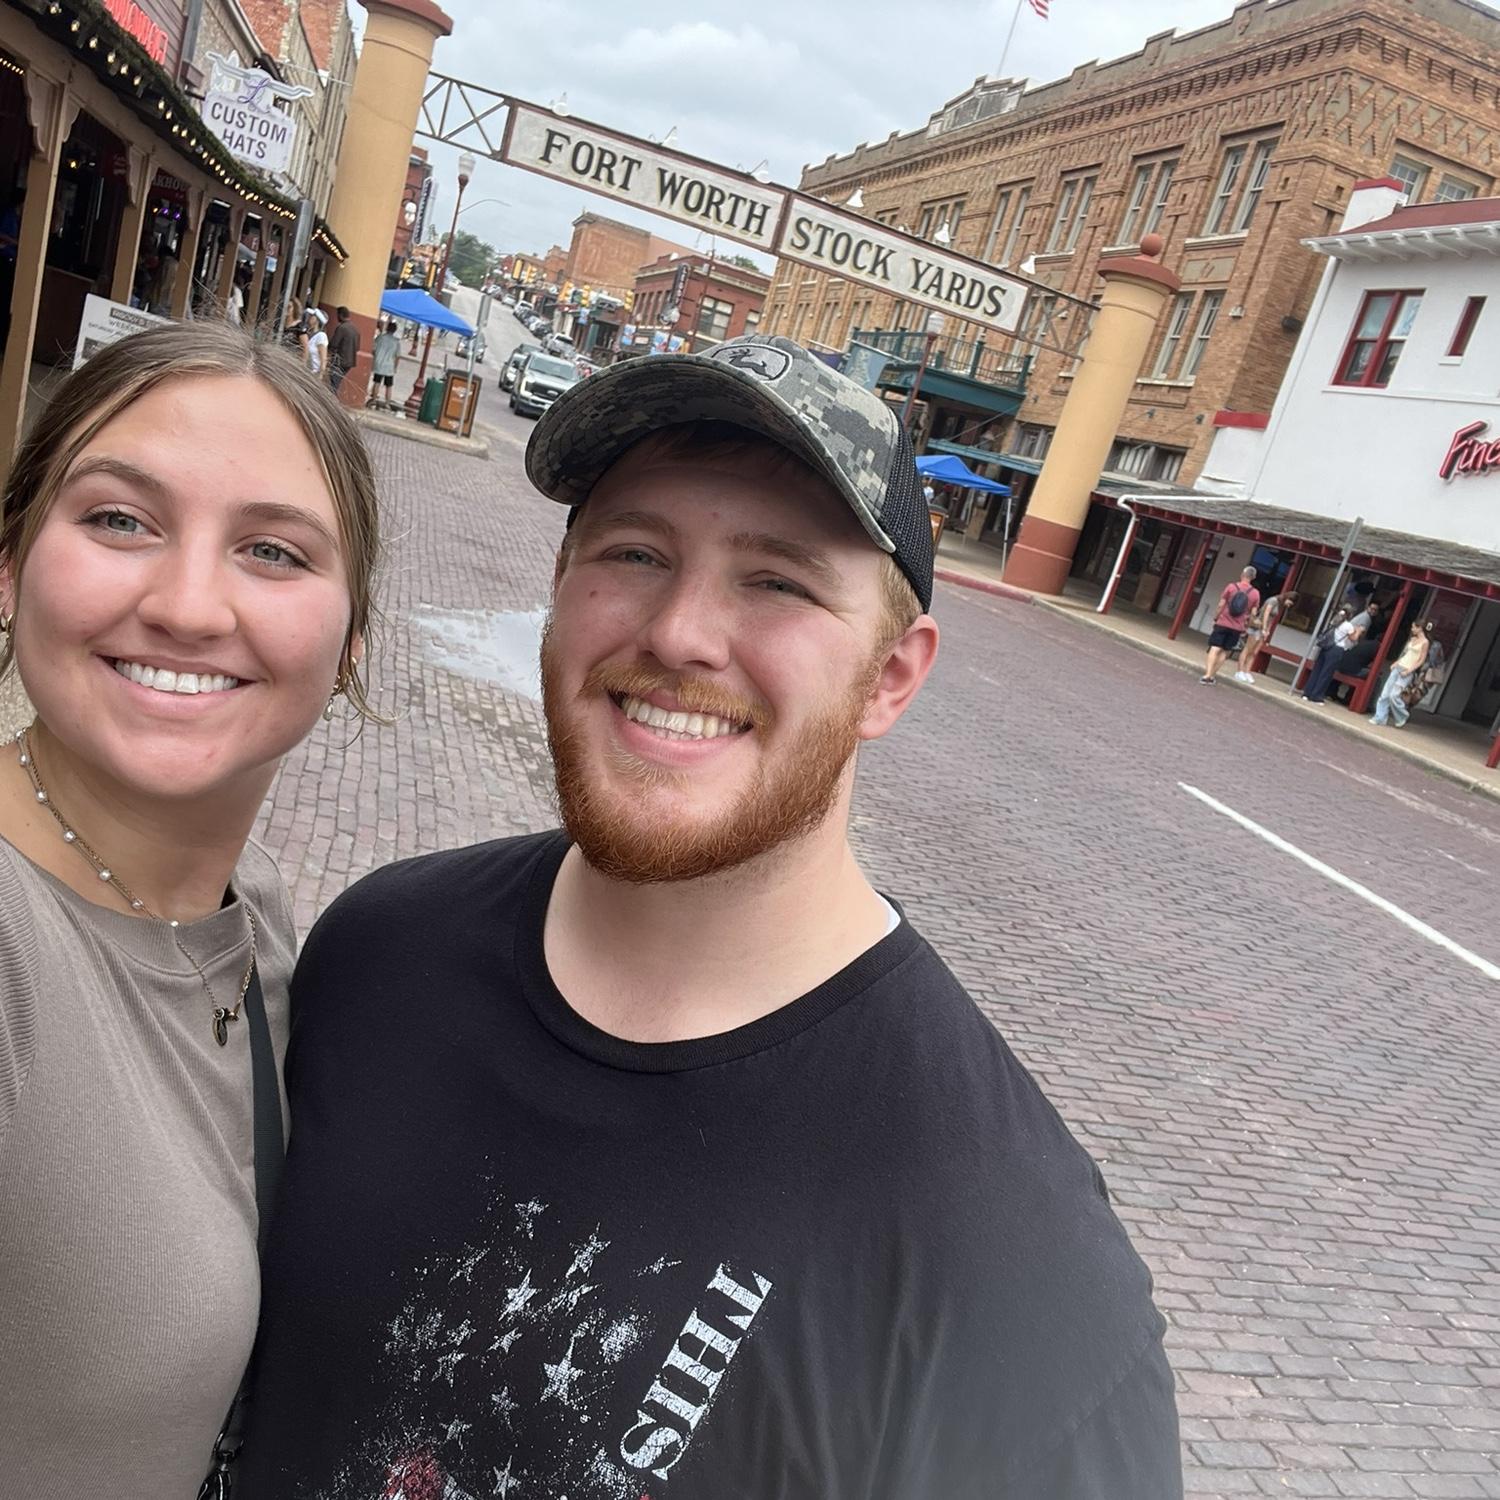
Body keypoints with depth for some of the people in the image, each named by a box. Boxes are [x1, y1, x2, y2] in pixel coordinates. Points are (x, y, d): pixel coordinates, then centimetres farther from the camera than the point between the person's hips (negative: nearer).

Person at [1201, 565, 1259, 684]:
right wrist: (1246, 627, 13)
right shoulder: (1255, 593, 1)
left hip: (1223, 623, -2)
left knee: (1215, 649, -3)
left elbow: (1221, 605, -4)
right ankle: (1212, 674, 13)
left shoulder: (1231, 587, -5)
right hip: (1237, 628, 2)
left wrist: (1216, 618, 8)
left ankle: (1207, 675, -15)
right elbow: (1253, 614, 2)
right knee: (1225, 652, 13)